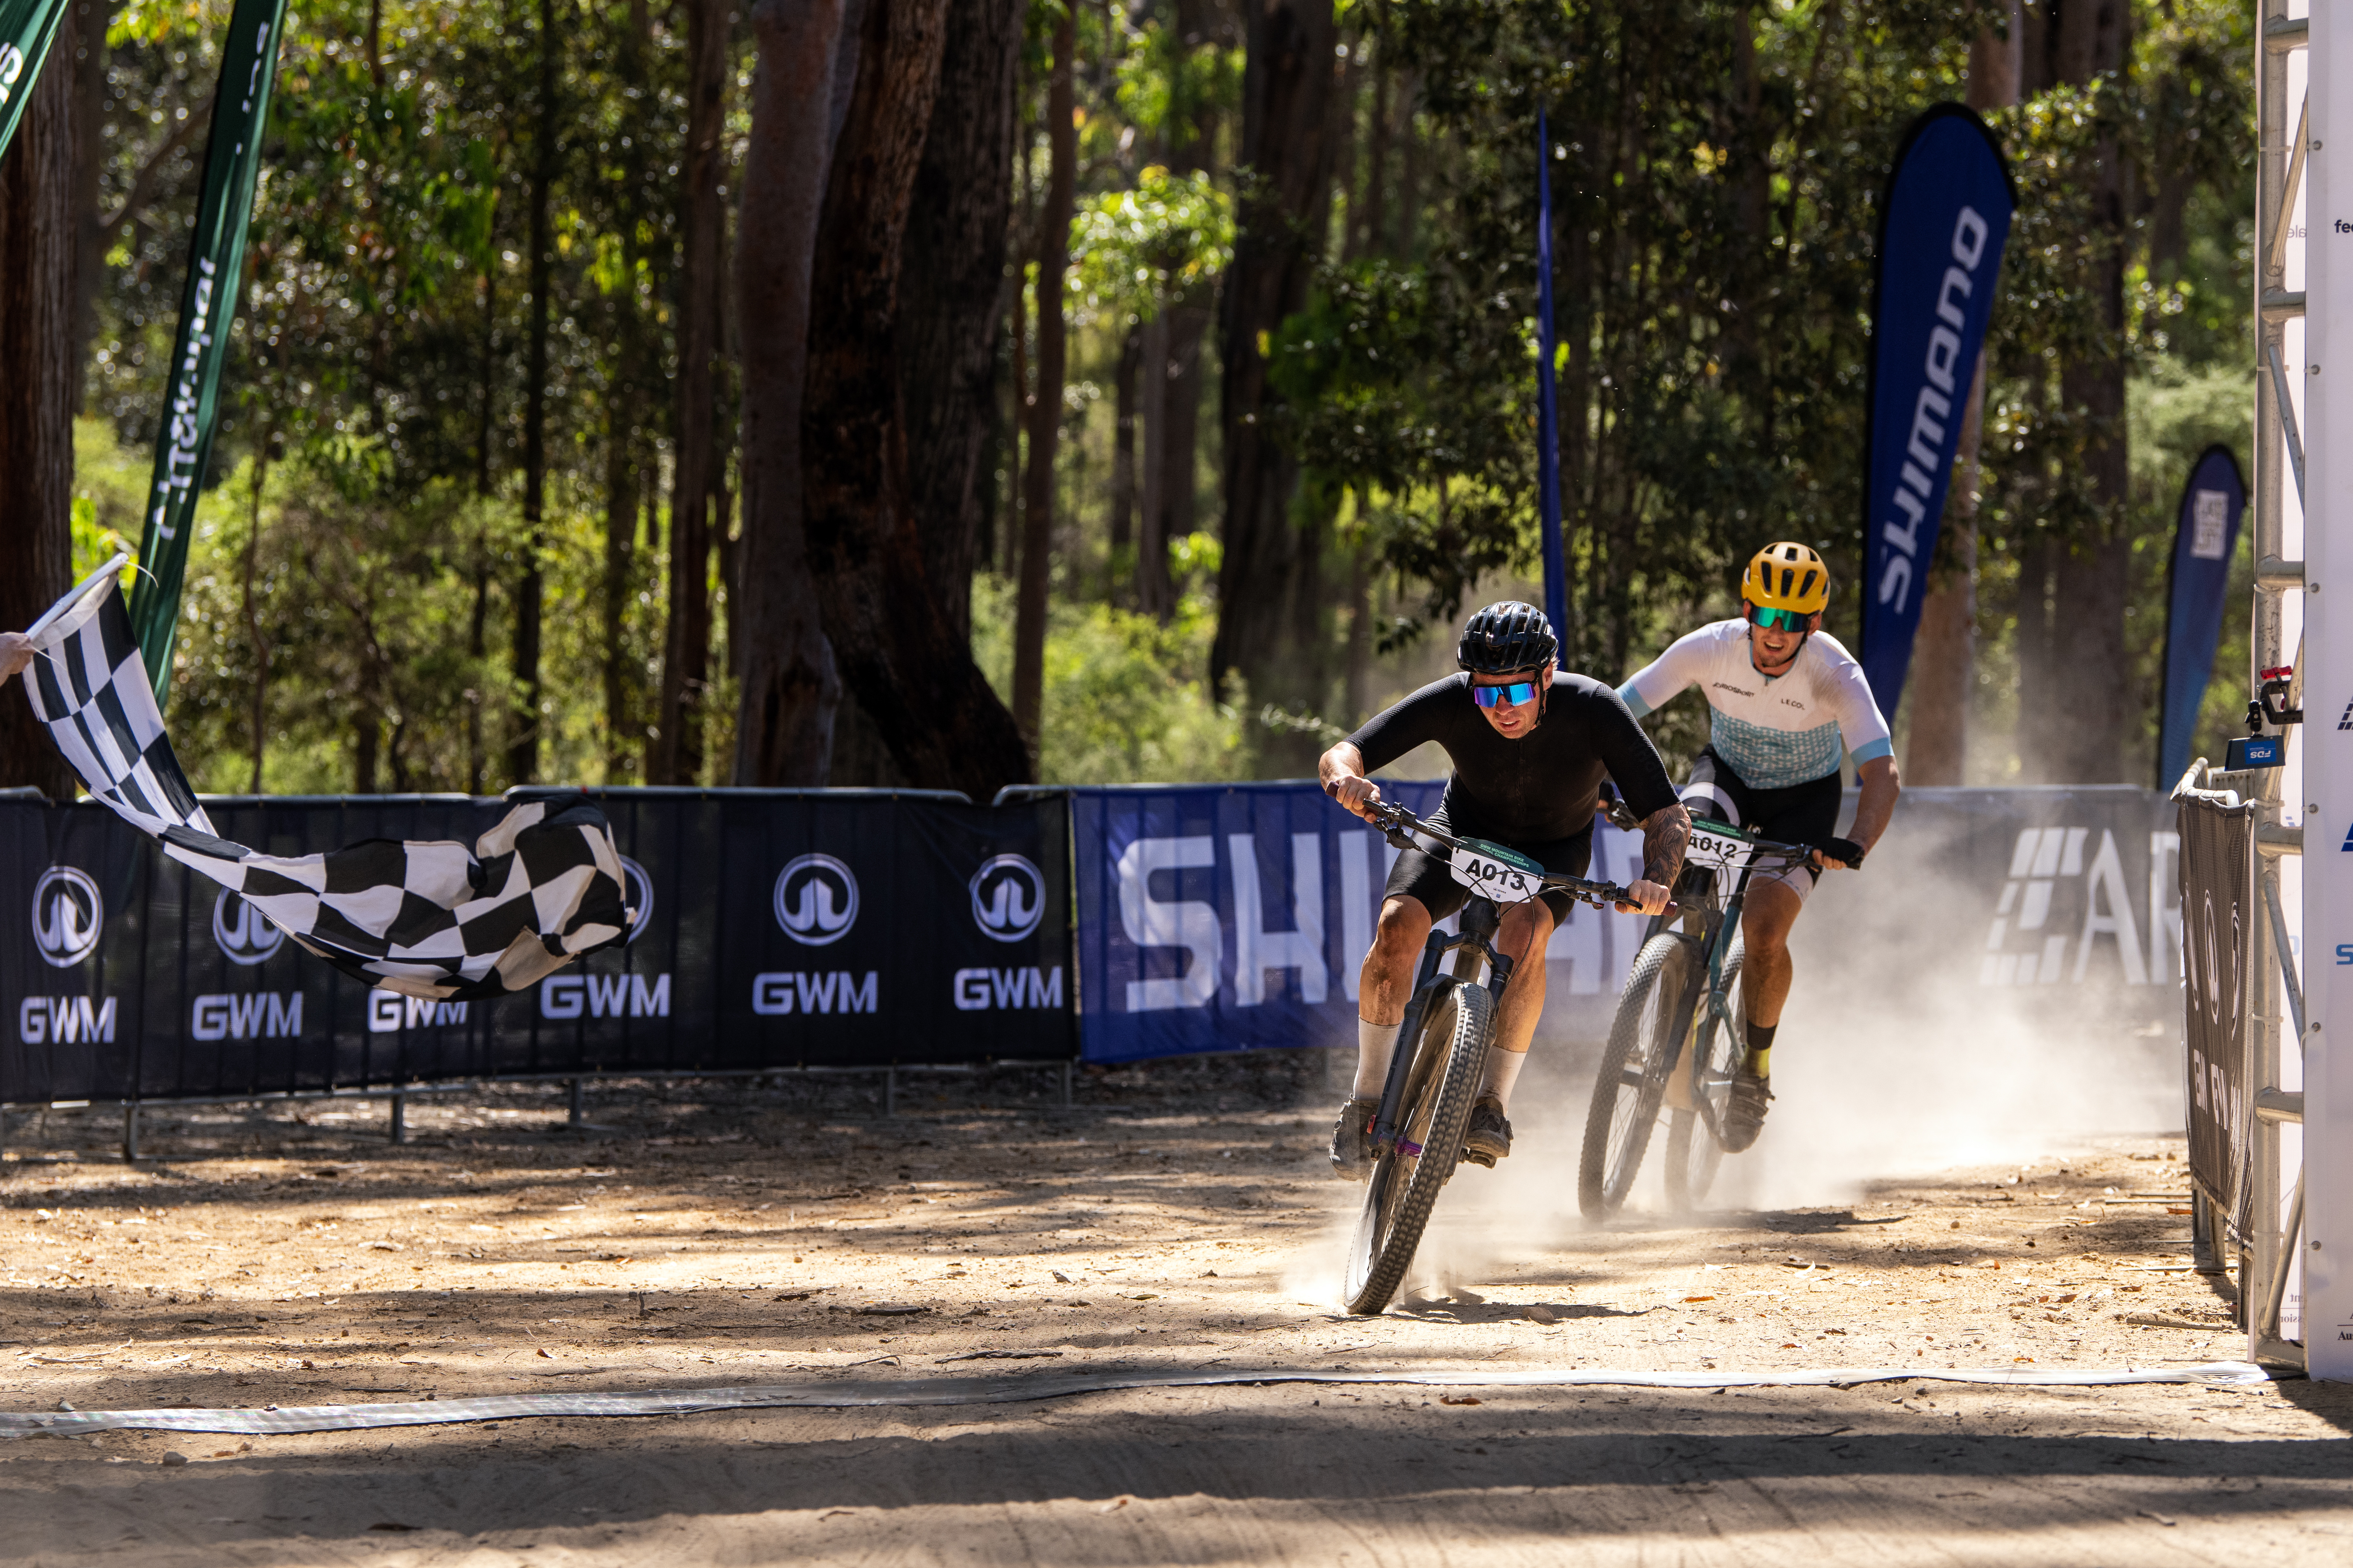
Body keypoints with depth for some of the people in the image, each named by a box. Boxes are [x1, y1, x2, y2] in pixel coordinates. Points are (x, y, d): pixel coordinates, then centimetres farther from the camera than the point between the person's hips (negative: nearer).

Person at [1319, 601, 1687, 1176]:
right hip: (1467, 827, 1)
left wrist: (1657, 880, -52)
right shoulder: (1450, 703, -30)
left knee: (1525, 929, -33)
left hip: (1554, 848, -1)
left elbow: (1668, 816, -31)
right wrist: (1345, 778, -56)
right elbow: (1339, 755, -31)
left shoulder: (1593, 711, -33)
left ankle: (1492, 1106, -23)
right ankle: (1367, 1102, -10)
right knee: (1398, 923, -24)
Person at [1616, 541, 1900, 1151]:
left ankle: (1756, 1065, 3)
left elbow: (1881, 771, -37)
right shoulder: (1710, 648, -24)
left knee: (1764, 928, -23)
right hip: (1729, 774, 2)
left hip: (1803, 797, -2)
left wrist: (1856, 845, -56)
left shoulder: (1836, 675, -30)